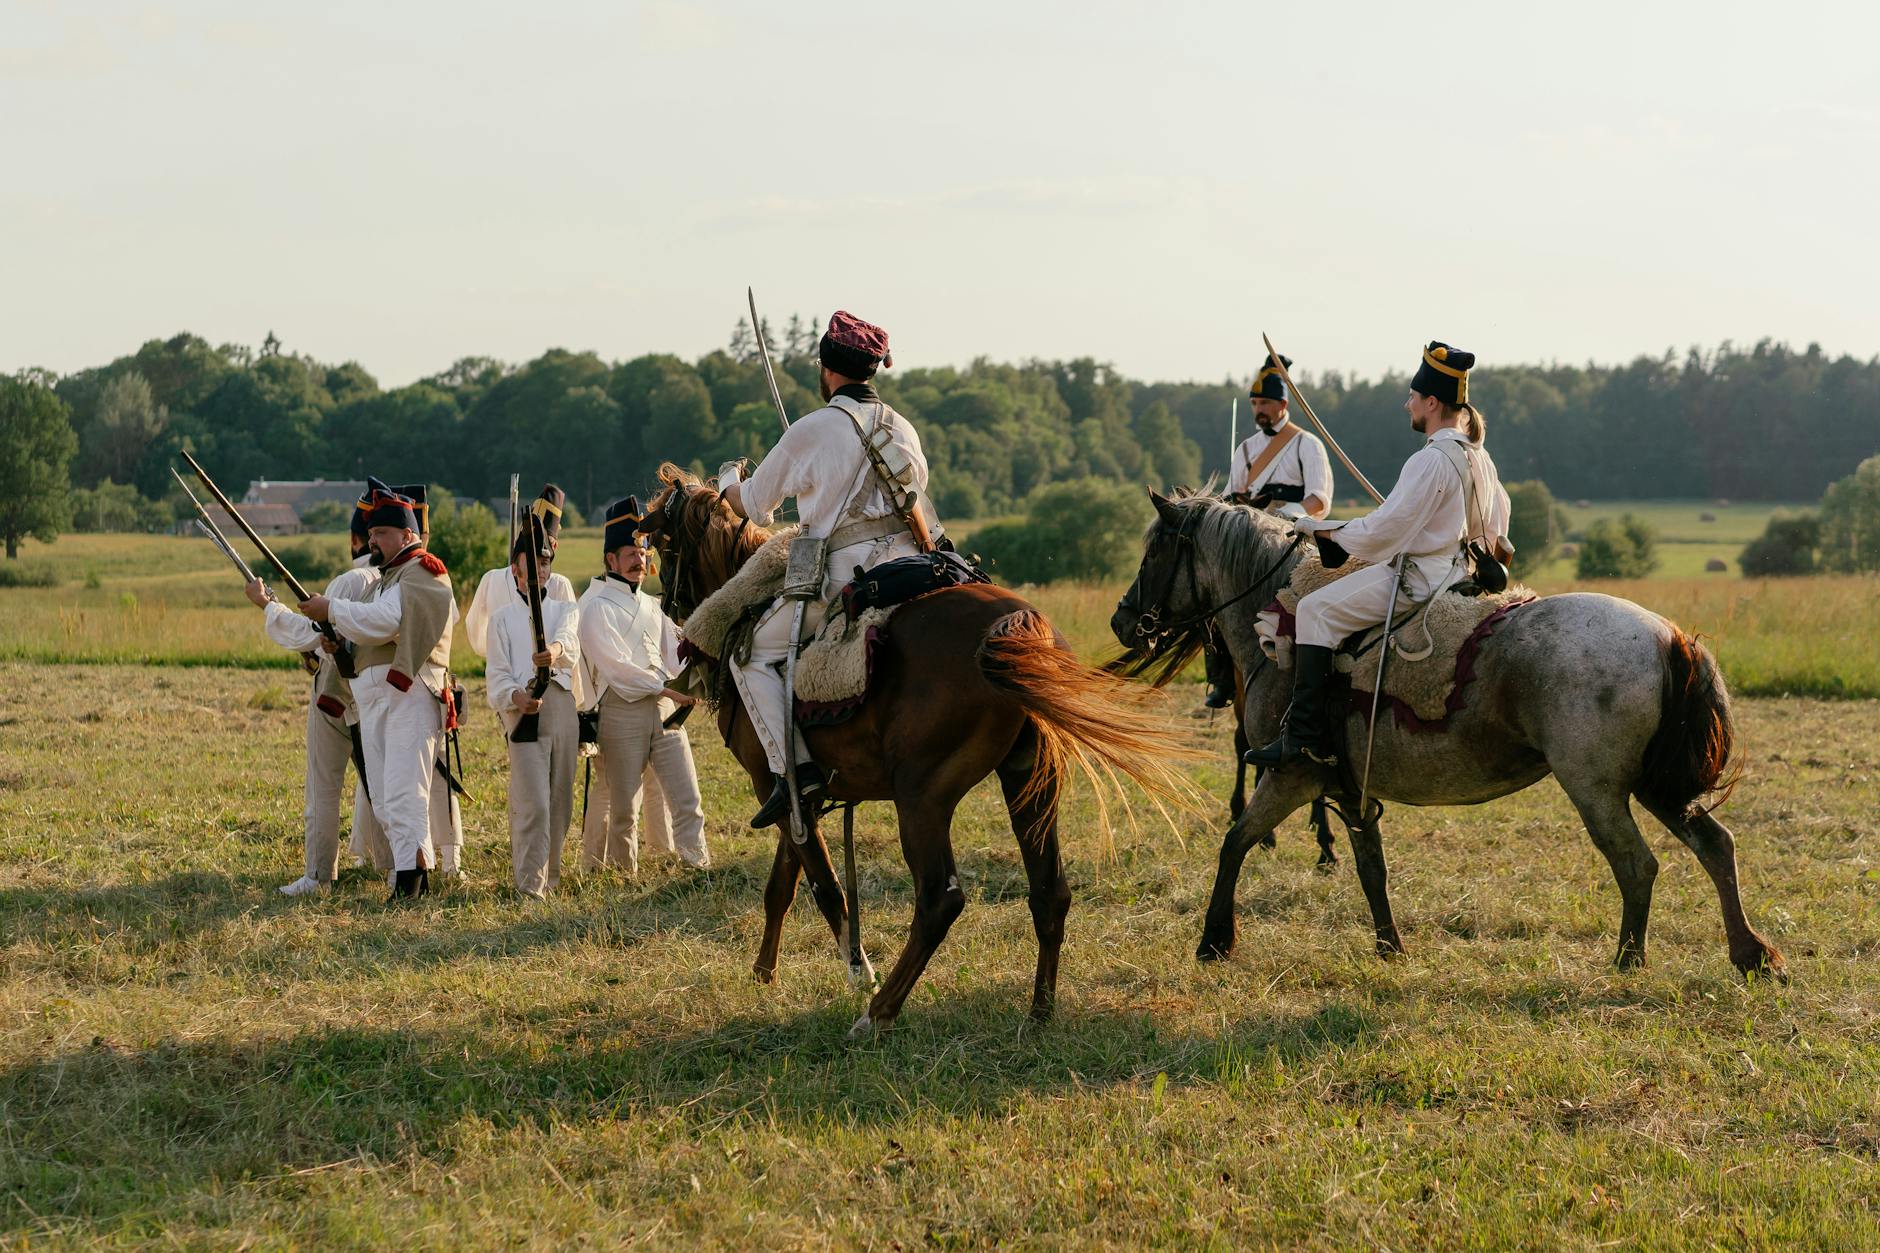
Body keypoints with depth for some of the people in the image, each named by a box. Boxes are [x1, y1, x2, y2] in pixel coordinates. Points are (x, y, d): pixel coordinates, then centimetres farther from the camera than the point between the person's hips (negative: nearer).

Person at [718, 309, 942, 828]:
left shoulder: (812, 430, -3)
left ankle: (795, 768, -11)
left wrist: (728, 480, 33)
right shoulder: (904, 430, 14)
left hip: (846, 573, -6)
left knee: (752, 654, 5)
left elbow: (752, 505, 8)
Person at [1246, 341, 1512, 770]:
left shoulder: (1431, 461, -20)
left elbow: (1385, 530, -21)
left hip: (1419, 580, -11)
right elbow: (1498, 515, 24)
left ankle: (1306, 737, -18)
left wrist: (1326, 530, -8)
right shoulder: (1478, 456, 11)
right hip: (1460, 571, 11)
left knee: (1317, 610, -10)